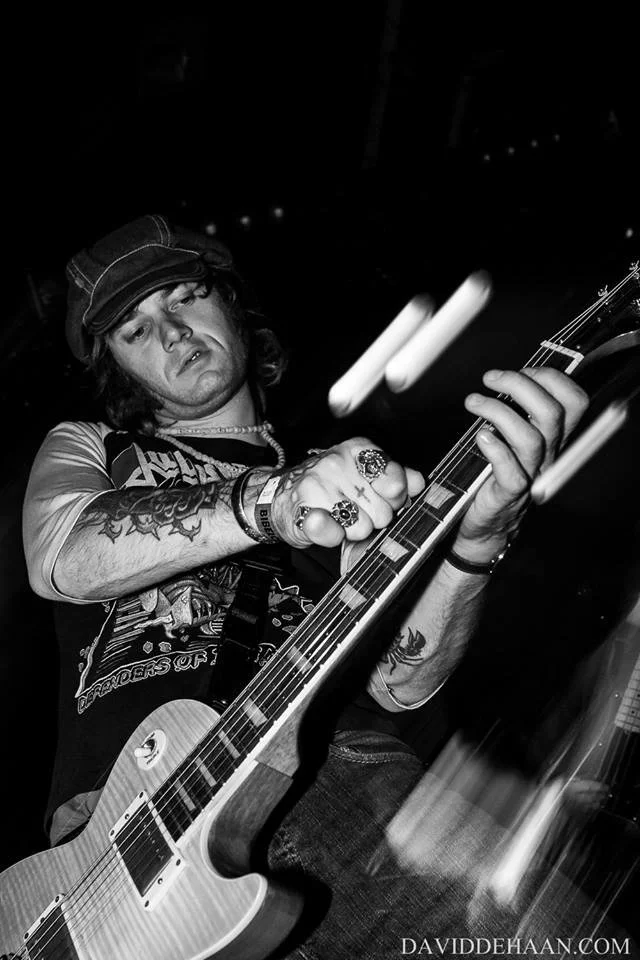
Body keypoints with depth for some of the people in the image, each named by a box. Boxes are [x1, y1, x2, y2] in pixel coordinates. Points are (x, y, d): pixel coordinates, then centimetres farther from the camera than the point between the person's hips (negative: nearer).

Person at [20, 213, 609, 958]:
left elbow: (396, 683, 7)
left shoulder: (345, 483, 20)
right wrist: (266, 500, -20)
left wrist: (474, 541, -12)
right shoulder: (86, 449, 21)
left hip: (337, 765, 2)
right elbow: (58, 559, -4)